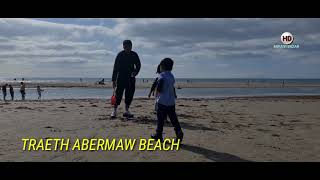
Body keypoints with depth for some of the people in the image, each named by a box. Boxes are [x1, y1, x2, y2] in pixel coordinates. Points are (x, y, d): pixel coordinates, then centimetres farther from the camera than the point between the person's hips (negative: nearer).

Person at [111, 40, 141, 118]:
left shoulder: (134, 55, 3)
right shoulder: (120, 55, -5)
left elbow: (138, 65, 12)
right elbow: (115, 68, -5)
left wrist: (135, 72, -9)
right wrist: (113, 80, -8)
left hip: (131, 78, 3)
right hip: (121, 77, -3)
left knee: (130, 94, 3)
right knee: (118, 94, -6)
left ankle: (127, 111, 13)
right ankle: (114, 110, 2)